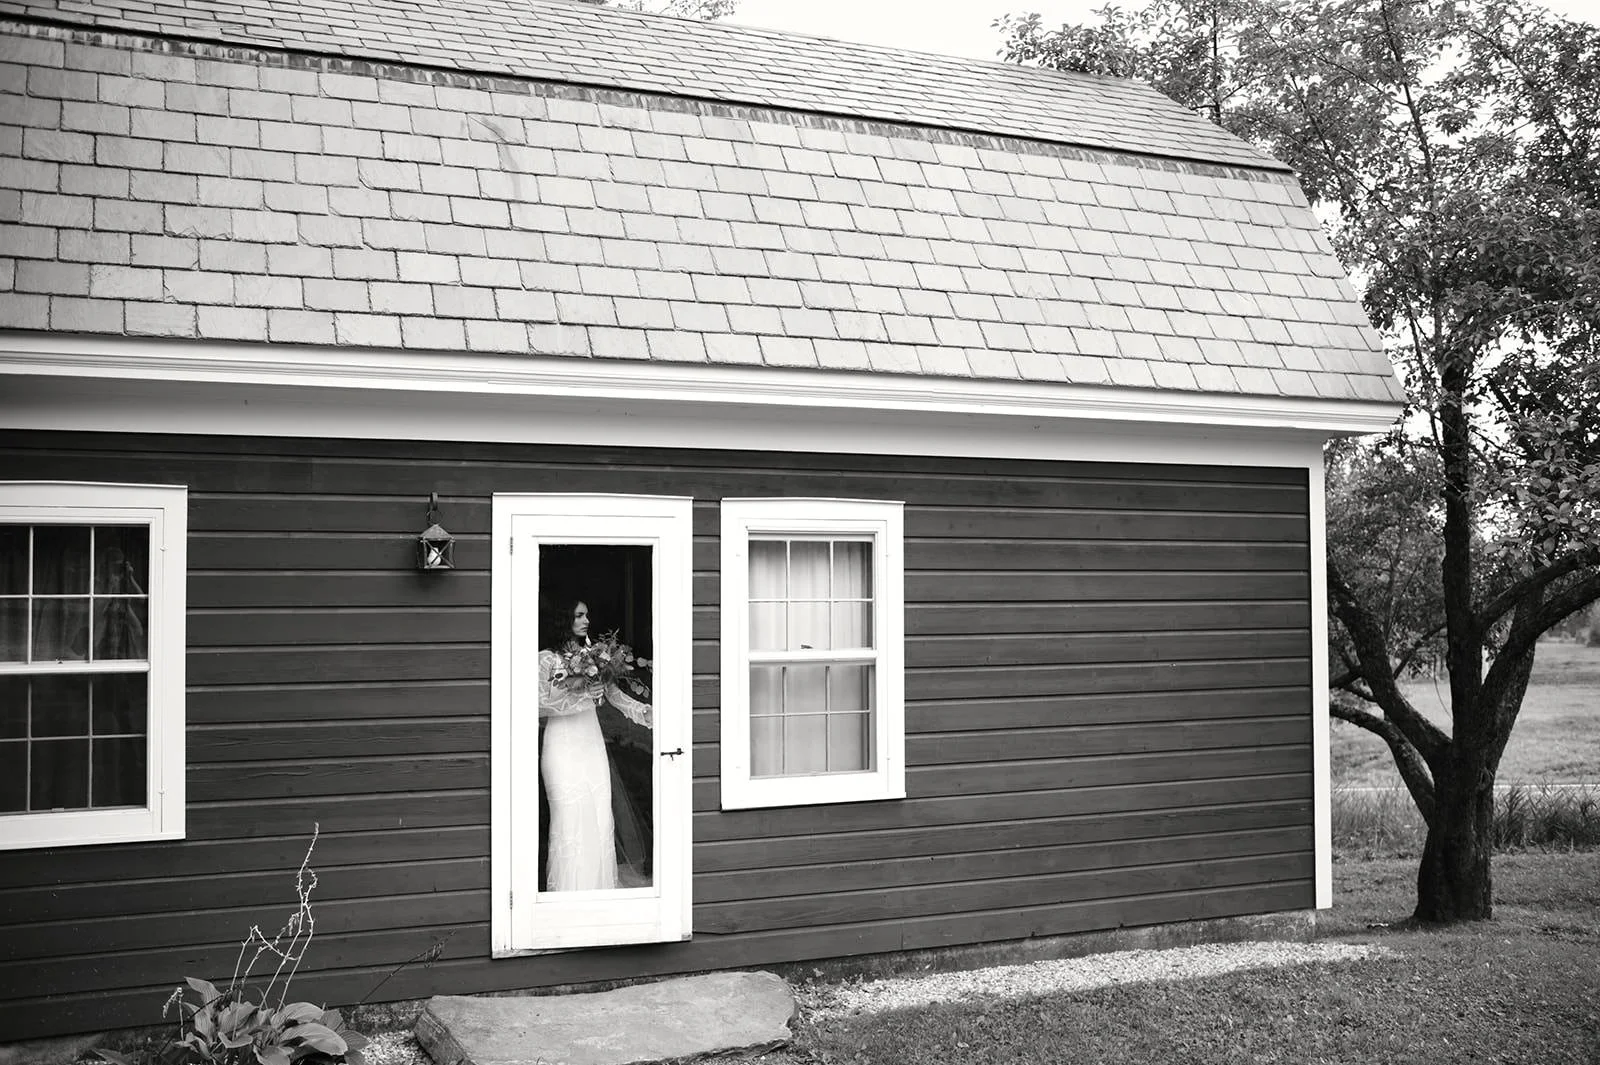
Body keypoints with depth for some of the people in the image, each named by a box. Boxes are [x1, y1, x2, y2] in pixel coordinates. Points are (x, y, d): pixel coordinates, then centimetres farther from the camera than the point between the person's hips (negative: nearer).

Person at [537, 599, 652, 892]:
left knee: (600, 819, 3)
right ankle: (568, 896, 2)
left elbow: (615, 695, 13)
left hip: (592, 745, 5)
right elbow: (538, 704, -11)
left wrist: (649, 712, 1)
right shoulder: (546, 658, -3)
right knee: (570, 822, -6)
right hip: (563, 749, -5)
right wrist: (580, 695, -17)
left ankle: (599, 890, 11)